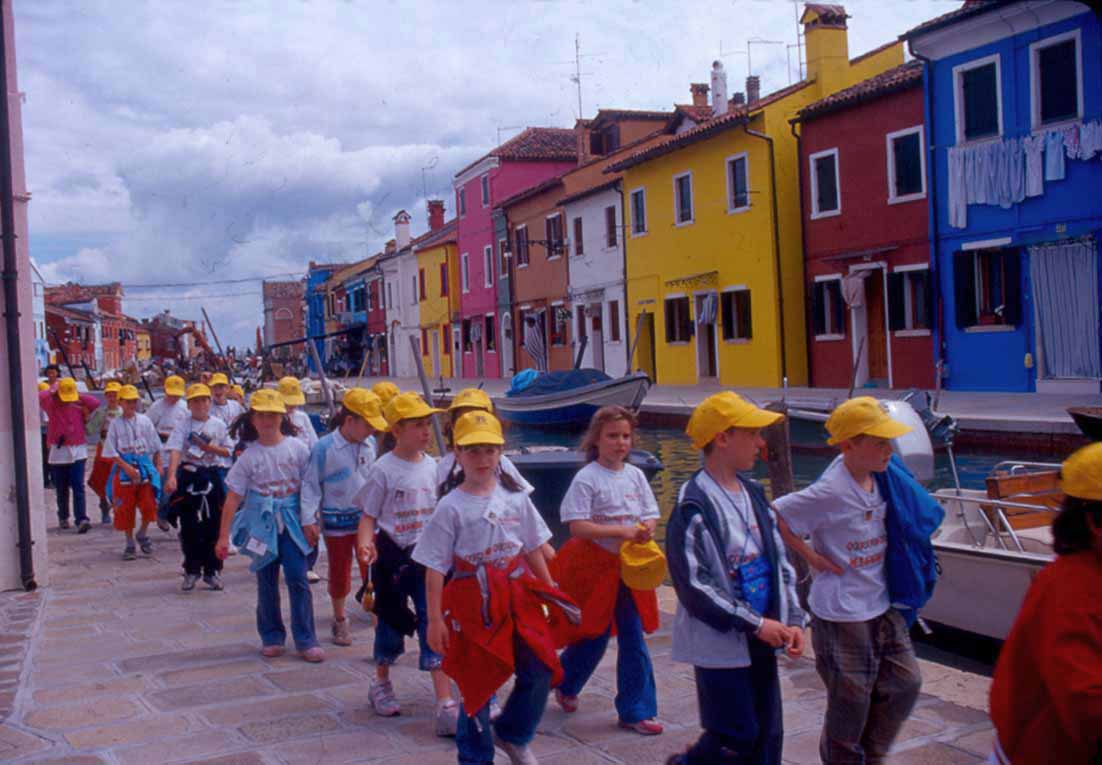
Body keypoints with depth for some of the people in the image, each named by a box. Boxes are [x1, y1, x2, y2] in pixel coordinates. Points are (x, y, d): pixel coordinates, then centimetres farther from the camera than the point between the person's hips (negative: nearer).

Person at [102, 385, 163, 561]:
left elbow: (155, 447, 8)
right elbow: (111, 452, -4)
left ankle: (142, 534, 20)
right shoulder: (116, 424, -2)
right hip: (123, 468, -1)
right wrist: (127, 467, -14)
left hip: (145, 466, 1)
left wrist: (158, 466, 2)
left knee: (149, 505, -7)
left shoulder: (144, 421, 3)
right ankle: (130, 544, 18)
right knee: (125, 509, 5)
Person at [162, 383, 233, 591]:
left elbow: (227, 451, 9)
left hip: (213, 475, 2)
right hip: (189, 475, -1)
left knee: (214, 525, 4)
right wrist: (171, 476, -31)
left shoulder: (218, 425, 4)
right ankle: (191, 571, 17)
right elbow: (175, 451, -17)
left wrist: (211, 448, -12)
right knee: (189, 527, 4)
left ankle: (212, 571, 15)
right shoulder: (183, 425, -4)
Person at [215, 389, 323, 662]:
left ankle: (305, 640, 4)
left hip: (292, 521, -1)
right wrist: (223, 537, -5)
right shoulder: (249, 456, -3)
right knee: (267, 582, 10)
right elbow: (233, 498, -2)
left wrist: (309, 521, -1)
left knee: (298, 579, -4)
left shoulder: (297, 448, -3)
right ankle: (272, 637, 23)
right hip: (262, 524, 1)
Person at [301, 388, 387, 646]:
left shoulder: (370, 445, 0)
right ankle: (340, 621, 29)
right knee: (339, 573, 11)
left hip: (367, 517, 3)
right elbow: (311, 484, -8)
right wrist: (309, 518, -14)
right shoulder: (324, 447, -13)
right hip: (337, 521, -2)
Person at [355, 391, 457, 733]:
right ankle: (382, 684, 38)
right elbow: (369, 516, -8)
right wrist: (365, 542, -27)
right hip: (392, 557, -3)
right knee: (391, 620, 12)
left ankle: (445, 702, -5)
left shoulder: (431, 466, 4)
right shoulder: (383, 469, -10)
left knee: (433, 622, -4)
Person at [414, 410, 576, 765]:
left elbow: (533, 550, 12)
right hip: (475, 600, -4)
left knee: (540, 672, 2)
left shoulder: (516, 497, 3)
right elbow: (435, 567, -7)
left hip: (518, 595, 4)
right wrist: (435, 619, -9)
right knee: (477, 683, 6)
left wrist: (551, 594, 13)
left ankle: (512, 734, 28)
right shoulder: (451, 506, -8)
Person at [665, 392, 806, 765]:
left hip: (760, 642, 7)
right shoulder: (694, 507, -16)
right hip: (720, 645, -7)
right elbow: (693, 587, -18)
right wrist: (756, 623, -17)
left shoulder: (753, 494, 8)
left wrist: (793, 620, 2)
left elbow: (779, 561, 13)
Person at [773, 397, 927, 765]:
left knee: (905, 683, 12)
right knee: (850, 701, 7)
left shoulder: (878, 478, 0)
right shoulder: (830, 492, -23)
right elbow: (774, 516, -21)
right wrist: (812, 556, -18)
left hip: (882, 604, 7)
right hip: (842, 613, -7)